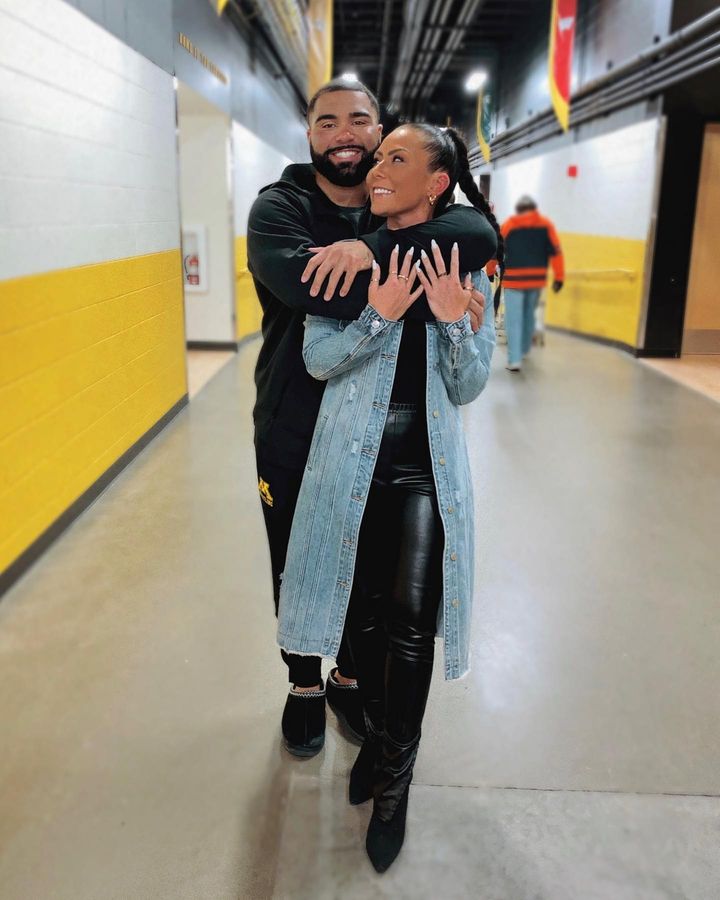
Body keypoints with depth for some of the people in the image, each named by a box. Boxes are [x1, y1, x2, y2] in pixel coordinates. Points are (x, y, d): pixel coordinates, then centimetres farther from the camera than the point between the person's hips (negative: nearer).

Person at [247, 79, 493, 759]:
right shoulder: (278, 207, -8)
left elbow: (479, 230, -21)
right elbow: (304, 285, -30)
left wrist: (372, 247, -33)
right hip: (293, 437, -2)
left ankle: (350, 677, 46)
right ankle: (304, 685, 43)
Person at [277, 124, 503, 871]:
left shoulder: (464, 264, 0)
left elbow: (466, 390, -1)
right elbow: (317, 359, -8)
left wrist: (454, 321, -18)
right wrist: (379, 315, -23)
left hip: (426, 465, 0)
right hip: (353, 460, 1)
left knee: (410, 620, -6)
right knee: (363, 609, 11)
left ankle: (393, 777, 17)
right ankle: (379, 732, 37)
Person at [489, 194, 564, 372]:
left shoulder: (508, 225, 2)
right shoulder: (545, 224, 5)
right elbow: (555, 251, -1)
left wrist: (489, 273, 20)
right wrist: (559, 277, 2)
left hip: (514, 279, -2)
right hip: (537, 279, 3)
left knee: (514, 319, -2)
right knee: (529, 315, 21)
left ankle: (515, 360, -10)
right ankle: (524, 350, 35)